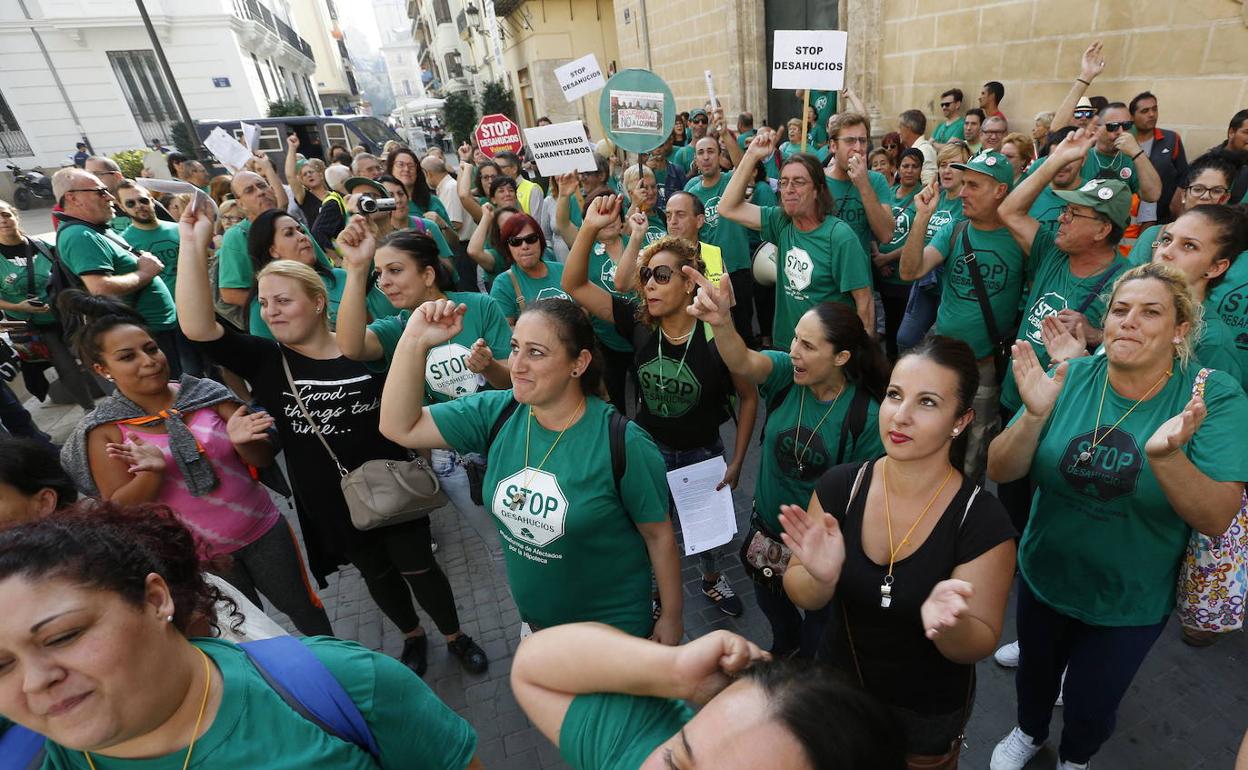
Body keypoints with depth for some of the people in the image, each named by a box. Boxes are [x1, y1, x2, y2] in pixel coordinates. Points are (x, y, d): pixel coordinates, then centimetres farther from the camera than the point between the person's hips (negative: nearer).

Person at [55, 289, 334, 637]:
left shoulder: (206, 394, -9)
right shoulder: (104, 430, -9)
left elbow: (264, 459, -6)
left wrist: (242, 442, -28)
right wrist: (153, 473, -29)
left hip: (262, 532, 1)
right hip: (195, 556, -1)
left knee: (303, 608, 18)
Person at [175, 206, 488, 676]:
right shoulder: (265, 360, -6)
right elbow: (197, 327, -21)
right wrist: (193, 244, -27)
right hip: (327, 499, 2)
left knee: (417, 567, 10)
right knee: (375, 572, 20)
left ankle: (455, 637, 35)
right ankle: (413, 637, 46)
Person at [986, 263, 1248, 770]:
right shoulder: (1071, 379, -13)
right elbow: (1000, 472, -16)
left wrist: (1166, 457, -42)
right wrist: (1034, 416, -35)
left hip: (1131, 603, -1)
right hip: (1044, 578, 2)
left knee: (1091, 706, 20)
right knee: (1034, 675, 25)